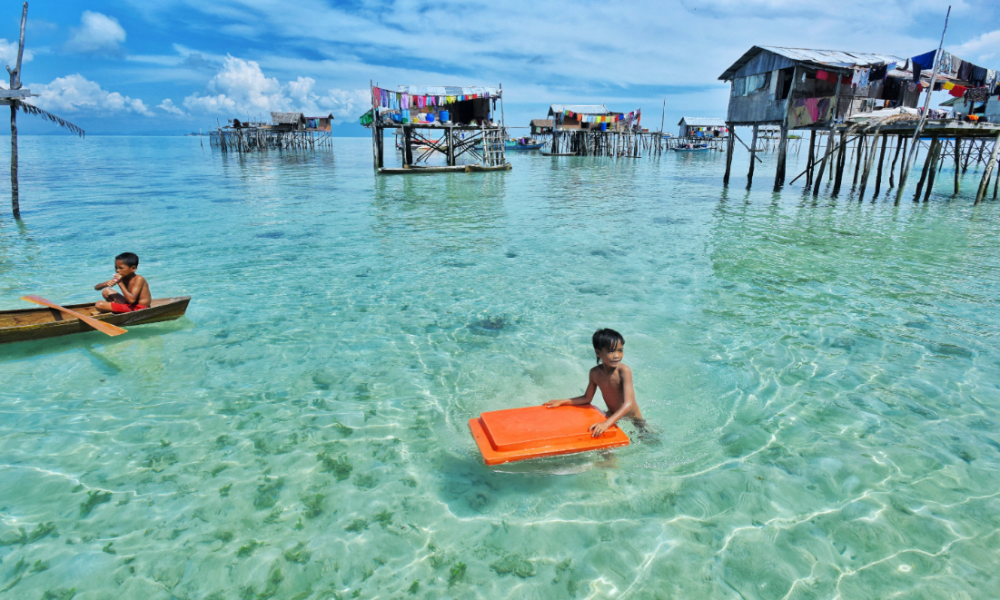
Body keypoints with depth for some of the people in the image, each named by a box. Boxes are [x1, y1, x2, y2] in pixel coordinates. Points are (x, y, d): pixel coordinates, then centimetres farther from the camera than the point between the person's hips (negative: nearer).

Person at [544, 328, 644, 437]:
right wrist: (561, 402, -3)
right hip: (613, 417, 4)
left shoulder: (624, 371, -26)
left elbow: (628, 404, -35)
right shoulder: (595, 373, -10)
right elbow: (587, 398, 5)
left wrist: (607, 423, -47)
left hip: (633, 420, -4)